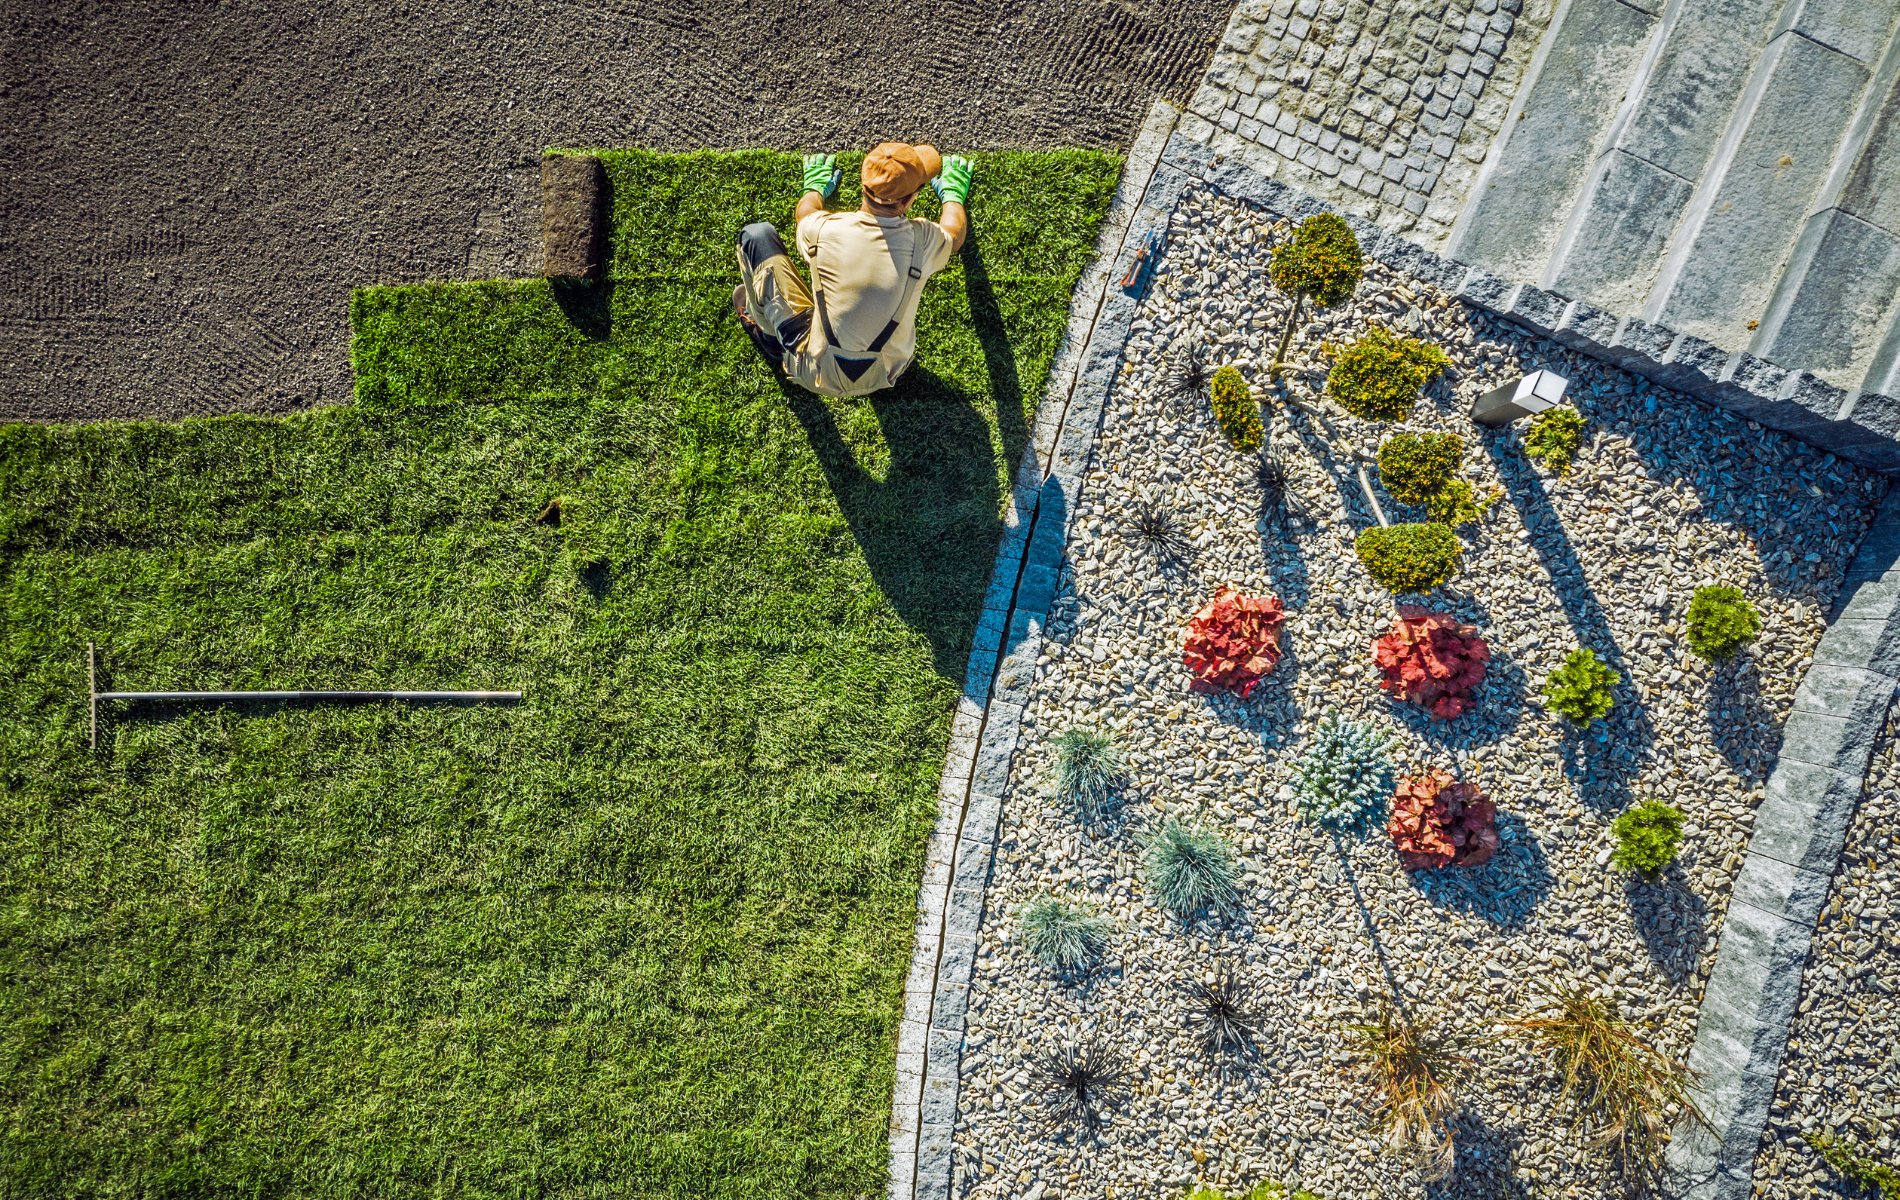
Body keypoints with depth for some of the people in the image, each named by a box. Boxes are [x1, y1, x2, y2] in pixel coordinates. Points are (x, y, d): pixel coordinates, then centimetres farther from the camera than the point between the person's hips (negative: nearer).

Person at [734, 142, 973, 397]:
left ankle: (768, 335, 28)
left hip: (817, 375, -2)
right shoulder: (922, 241, -20)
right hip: (884, 376, 2)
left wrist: (816, 186, 31)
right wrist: (953, 194, 30)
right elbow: (955, 233, 8)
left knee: (757, 234, 5)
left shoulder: (824, 230, -21)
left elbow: (805, 211, 8)